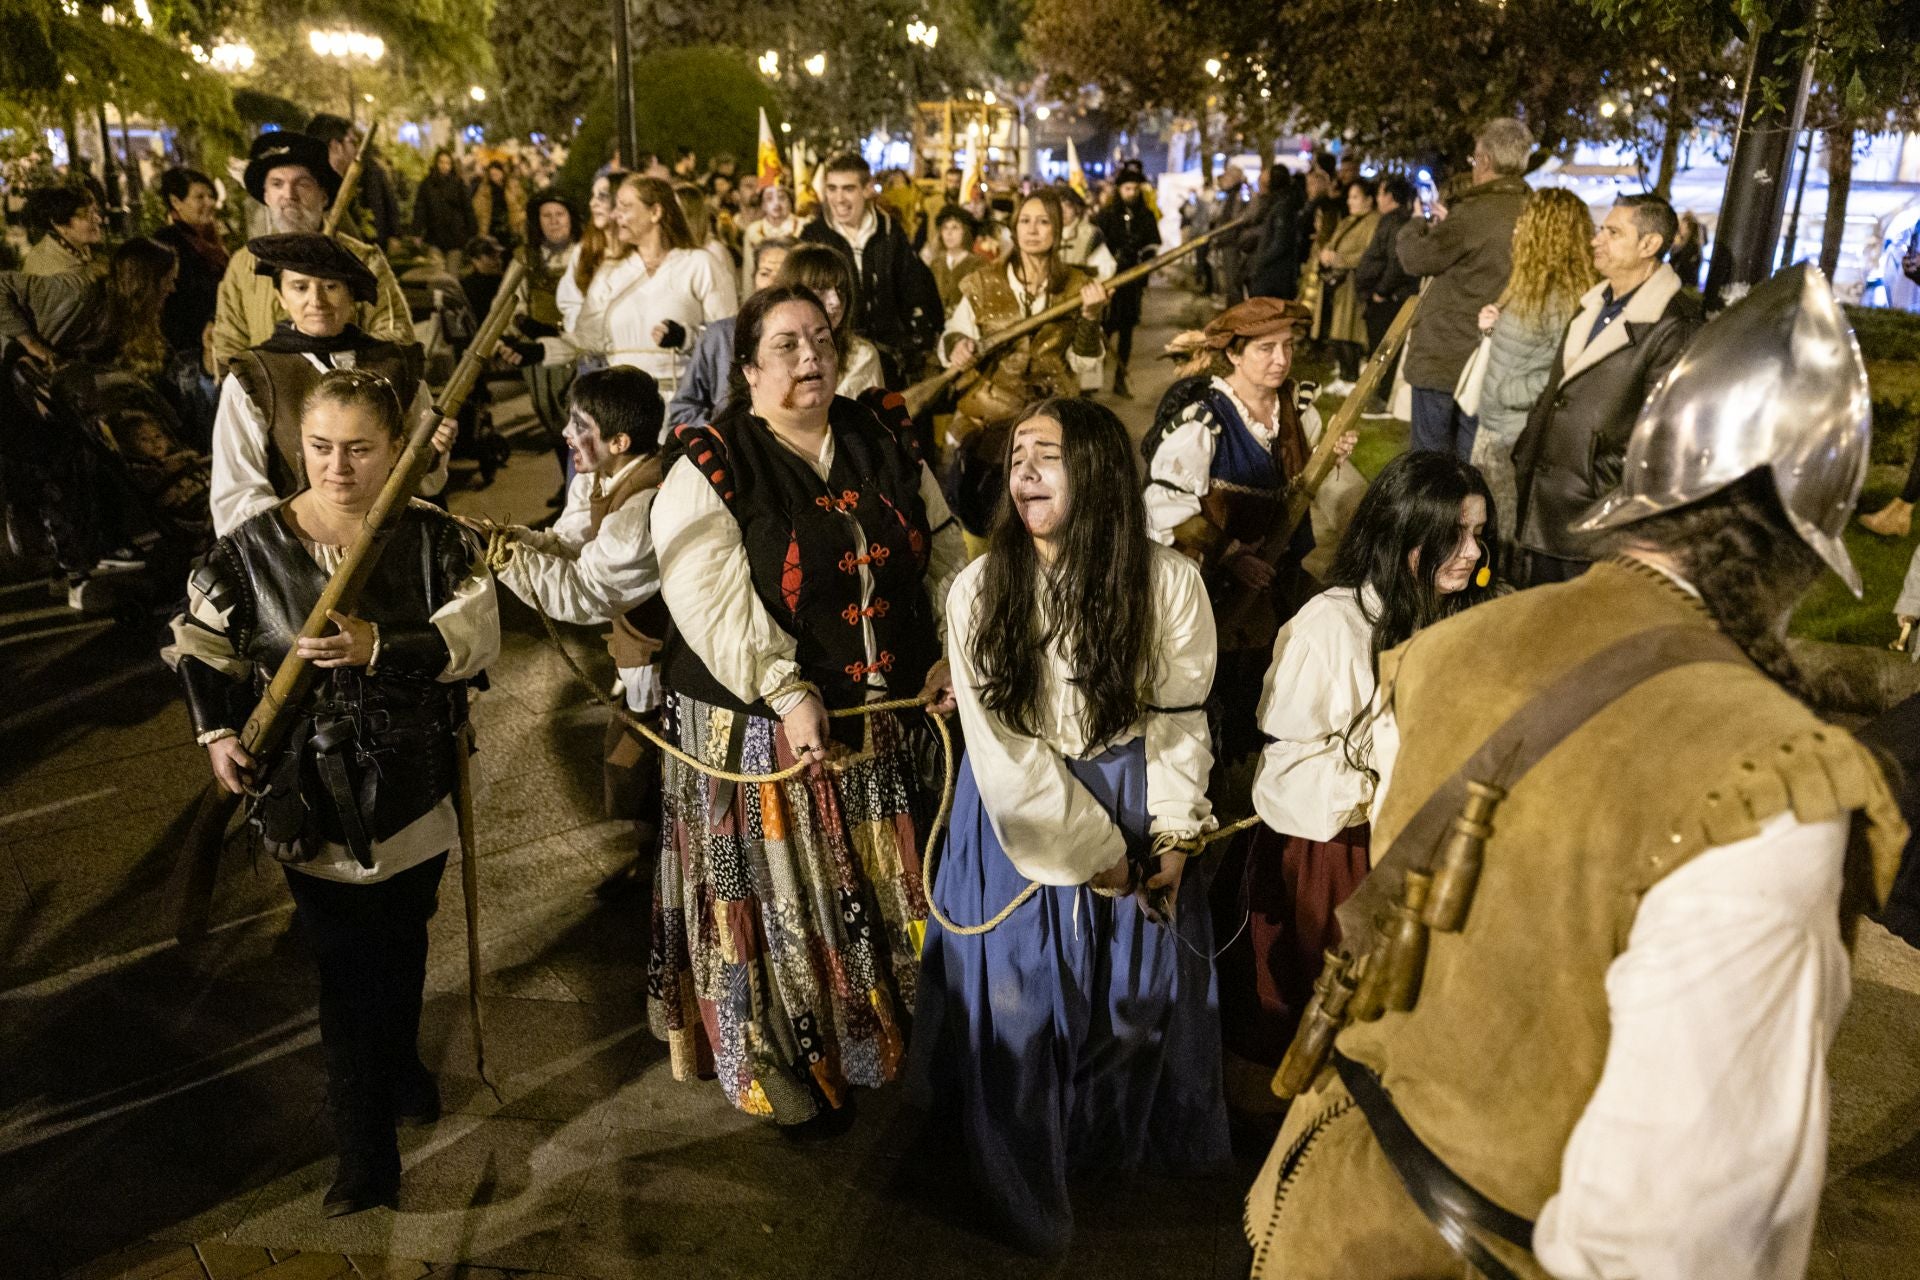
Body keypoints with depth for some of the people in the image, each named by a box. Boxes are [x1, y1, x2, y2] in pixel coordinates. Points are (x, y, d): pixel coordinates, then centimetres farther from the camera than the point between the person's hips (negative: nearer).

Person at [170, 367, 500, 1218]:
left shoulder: (432, 539, -7)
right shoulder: (253, 548, -8)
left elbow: (476, 640, -16)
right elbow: (200, 644, 4)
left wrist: (379, 647, -28)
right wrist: (217, 733, -7)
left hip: (416, 787, 2)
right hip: (315, 800, -2)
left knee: (403, 945, 21)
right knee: (347, 972, 1)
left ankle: (399, 1066, 48)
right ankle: (365, 1157, 12)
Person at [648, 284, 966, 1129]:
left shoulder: (884, 447, 7)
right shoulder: (710, 468, -8)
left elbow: (945, 555, 10)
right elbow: (712, 599, -19)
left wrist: (953, 651, -4)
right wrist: (787, 692, -27)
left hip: (886, 719, 5)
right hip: (761, 731, -4)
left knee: (883, 893, 16)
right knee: (784, 896, 7)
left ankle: (884, 1040, 37)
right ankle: (790, 1069, 26)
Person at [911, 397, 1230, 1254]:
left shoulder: (1168, 583, -11)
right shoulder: (980, 589, -12)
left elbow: (1177, 723, -3)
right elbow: (1000, 748, -12)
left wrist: (1169, 840, -8)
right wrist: (1092, 853, -13)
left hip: (1137, 812, 1)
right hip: (1019, 816, -1)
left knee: (1139, 988, 13)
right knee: (1019, 998, 8)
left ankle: (1126, 1138, 43)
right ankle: (1024, 1190, 31)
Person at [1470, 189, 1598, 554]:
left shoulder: (1563, 294, -19)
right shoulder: (1531, 285, 11)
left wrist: (1508, 392, -18)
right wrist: (1495, 326, 4)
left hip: (1517, 439, -9)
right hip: (1494, 426, 9)